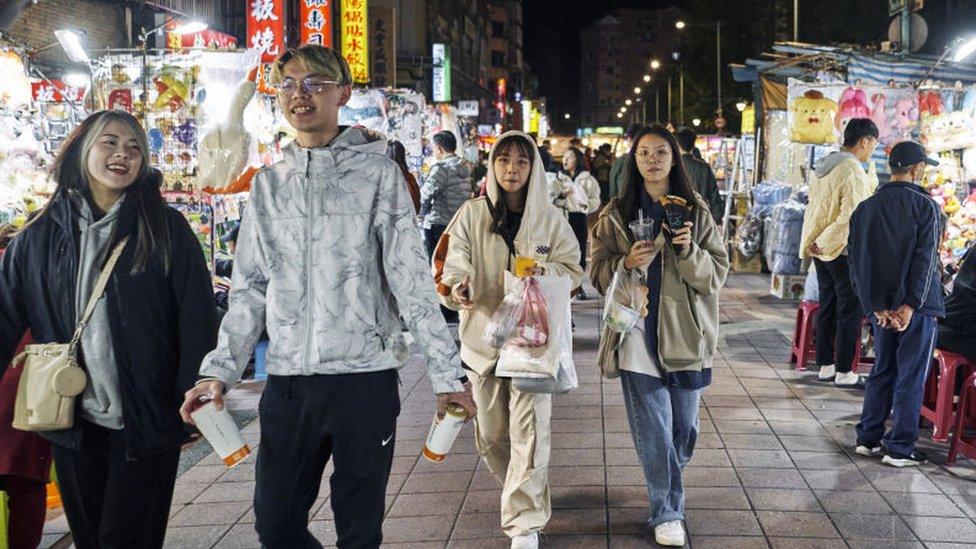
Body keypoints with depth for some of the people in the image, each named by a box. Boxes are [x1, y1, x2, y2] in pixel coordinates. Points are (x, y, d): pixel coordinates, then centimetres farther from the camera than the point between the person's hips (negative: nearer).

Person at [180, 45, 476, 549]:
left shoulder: (376, 172, 1)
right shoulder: (268, 183, 12)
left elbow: (411, 279, -3)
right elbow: (249, 290, 12)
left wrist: (446, 374, -7)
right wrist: (219, 370, 2)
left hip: (365, 376, -3)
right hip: (287, 380, 4)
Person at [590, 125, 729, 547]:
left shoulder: (696, 211, 5)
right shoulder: (616, 214, 4)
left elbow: (718, 273, 3)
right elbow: (598, 273, 4)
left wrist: (689, 253, -16)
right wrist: (627, 264, -16)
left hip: (685, 333, 2)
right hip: (638, 333, -2)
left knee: (684, 425, 11)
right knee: (653, 428, -3)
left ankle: (668, 488, 37)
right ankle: (667, 513, 7)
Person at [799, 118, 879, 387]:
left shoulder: (824, 166, 9)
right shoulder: (854, 171, -17)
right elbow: (850, 217, -23)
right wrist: (824, 244, -17)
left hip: (822, 251, 8)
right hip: (844, 252, -8)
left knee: (827, 308, 14)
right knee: (849, 312, 0)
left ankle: (825, 366, 20)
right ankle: (843, 372, 3)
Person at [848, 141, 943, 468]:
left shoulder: (864, 209, 7)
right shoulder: (923, 205, -8)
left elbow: (856, 261, 3)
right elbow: (926, 258, -16)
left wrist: (876, 306, -1)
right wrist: (910, 304, -17)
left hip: (881, 307, 5)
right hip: (915, 305, -5)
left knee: (882, 371, 17)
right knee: (911, 376, 1)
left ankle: (868, 438, 19)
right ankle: (900, 448, 4)